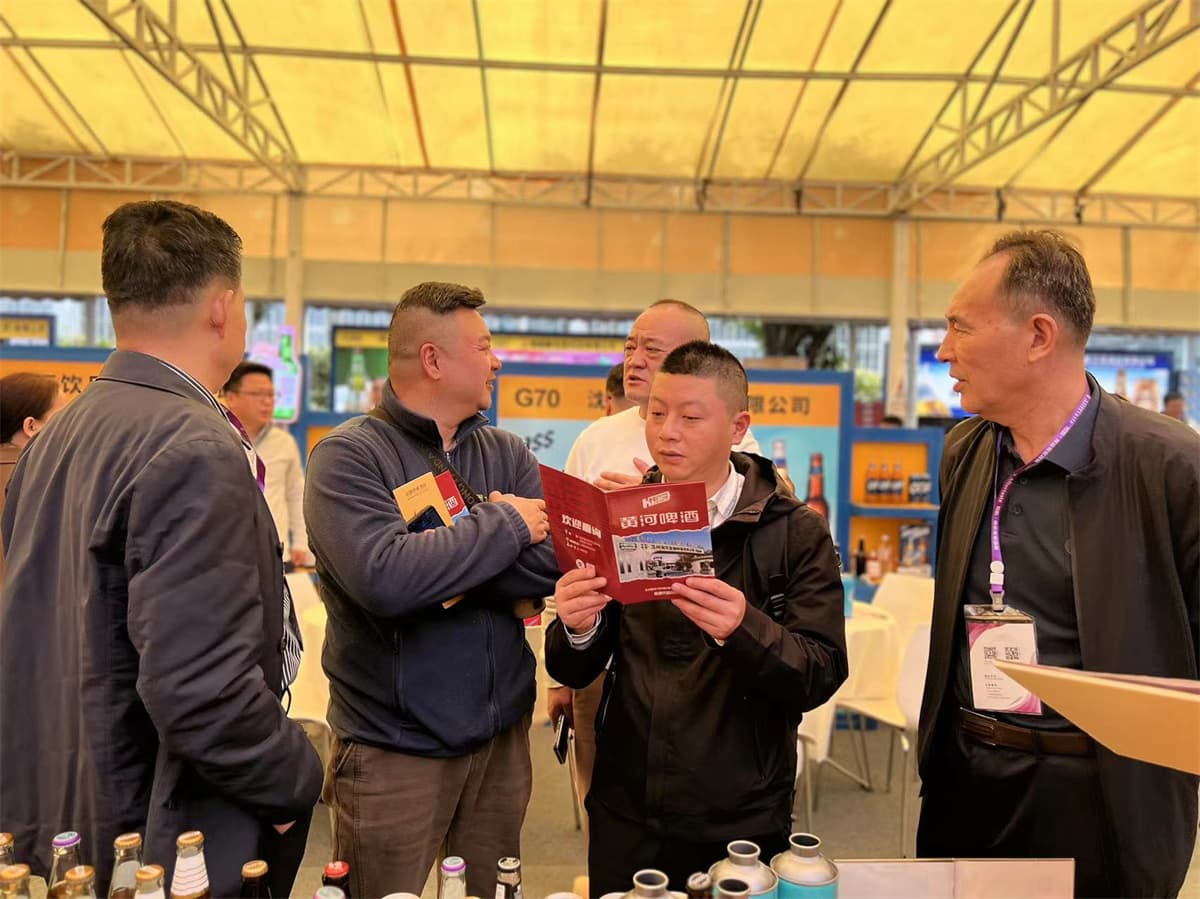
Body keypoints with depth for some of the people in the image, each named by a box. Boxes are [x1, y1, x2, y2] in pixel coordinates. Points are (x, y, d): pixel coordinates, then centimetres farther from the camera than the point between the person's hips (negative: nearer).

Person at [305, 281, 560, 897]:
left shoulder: (507, 454, 4)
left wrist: (437, 561, -19)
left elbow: (553, 564, -9)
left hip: (502, 737, 5)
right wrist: (503, 524, -17)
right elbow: (384, 578, -28)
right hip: (393, 748, -4)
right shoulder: (347, 457, -12)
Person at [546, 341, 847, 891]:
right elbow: (574, 672, 1)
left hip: (740, 825, -2)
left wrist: (744, 630, -33)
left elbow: (821, 676, -14)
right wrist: (577, 630, -21)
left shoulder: (796, 533, -8)